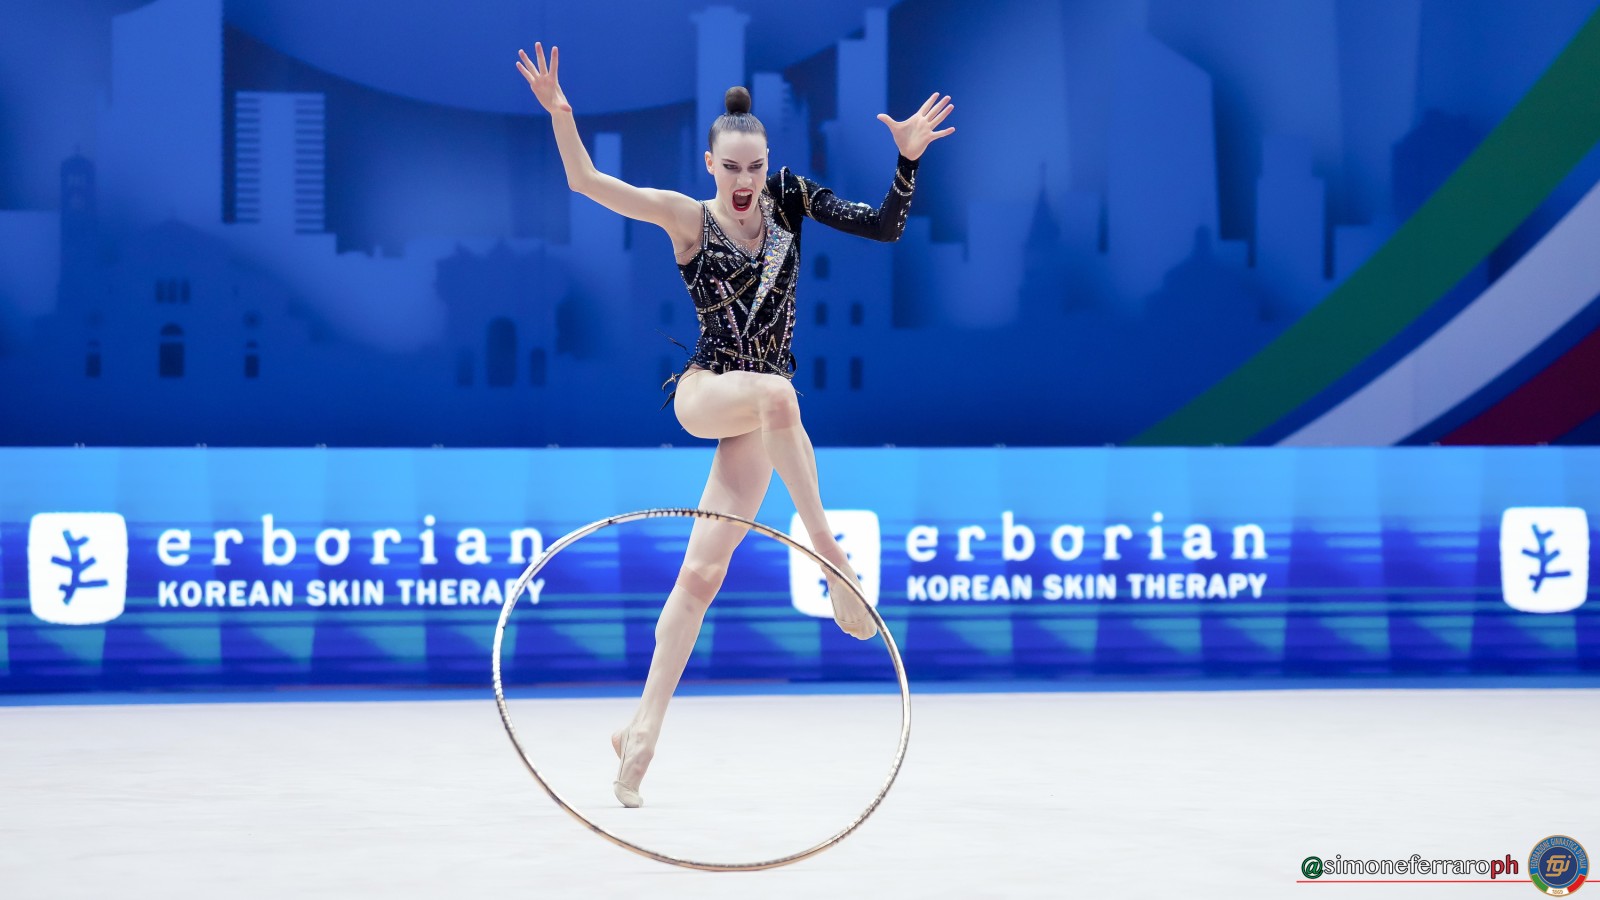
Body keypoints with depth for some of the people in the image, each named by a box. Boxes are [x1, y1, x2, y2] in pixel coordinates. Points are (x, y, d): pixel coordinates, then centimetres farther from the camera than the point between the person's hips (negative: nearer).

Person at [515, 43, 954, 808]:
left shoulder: (789, 199, 5)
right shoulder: (690, 219, -2)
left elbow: (886, 227, 1)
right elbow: (586, 182, -10)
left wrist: (908, 159, -12)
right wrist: (559, 112, -24)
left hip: (755, 415, 2)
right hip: (702, 392, -2)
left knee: (701, 574, -5)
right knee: (775, 393, -39)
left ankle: (643, 730, 0)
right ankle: (829, 556, -29)